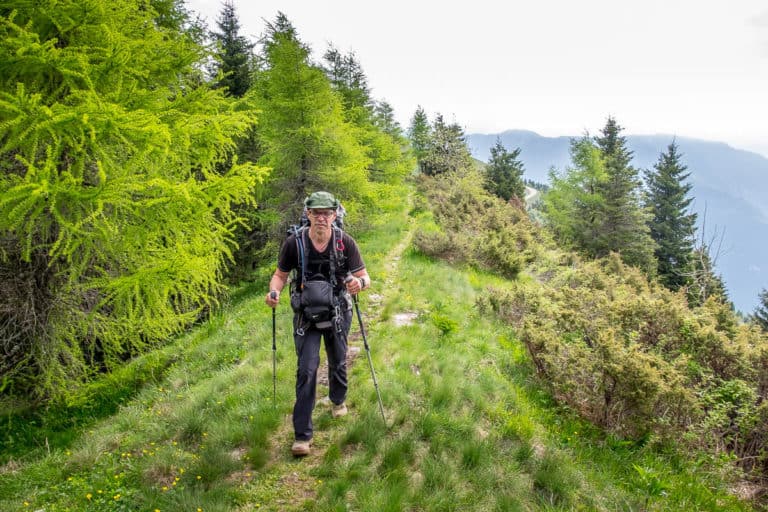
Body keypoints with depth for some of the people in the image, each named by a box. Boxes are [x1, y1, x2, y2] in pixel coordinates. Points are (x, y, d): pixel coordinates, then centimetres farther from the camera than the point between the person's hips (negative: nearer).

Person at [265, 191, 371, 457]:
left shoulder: (346, 243, -14)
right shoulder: (294, 243, -14)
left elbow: (365, 276, -8)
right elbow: (281, 274, 1)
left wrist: (359, 283, -33)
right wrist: (274, 292, -21)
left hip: (337, 313, 1)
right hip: (306, 315, -1)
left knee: (338, 363, 18)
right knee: (306, 370, -8)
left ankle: (338, 400, 51)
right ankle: (302, 435, 2)